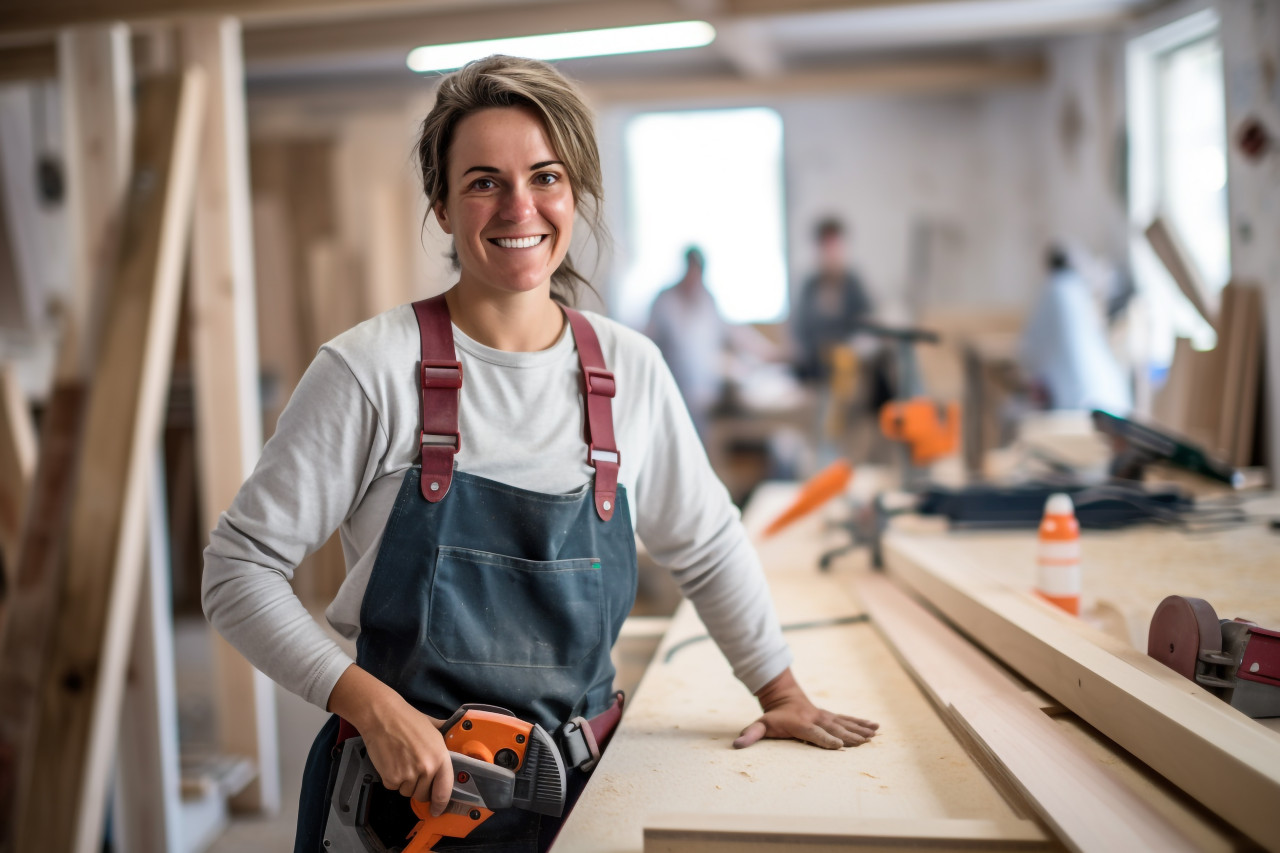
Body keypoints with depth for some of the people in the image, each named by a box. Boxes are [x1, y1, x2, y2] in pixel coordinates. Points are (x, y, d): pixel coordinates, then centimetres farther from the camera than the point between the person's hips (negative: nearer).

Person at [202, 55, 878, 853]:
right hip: (403, 786, -3)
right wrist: (374, 707, -19)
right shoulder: (372, 368, -13)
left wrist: (781, 692, 12)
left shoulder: (630, 368, -2)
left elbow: (708, 547, 11)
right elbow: (240, 568, -10)